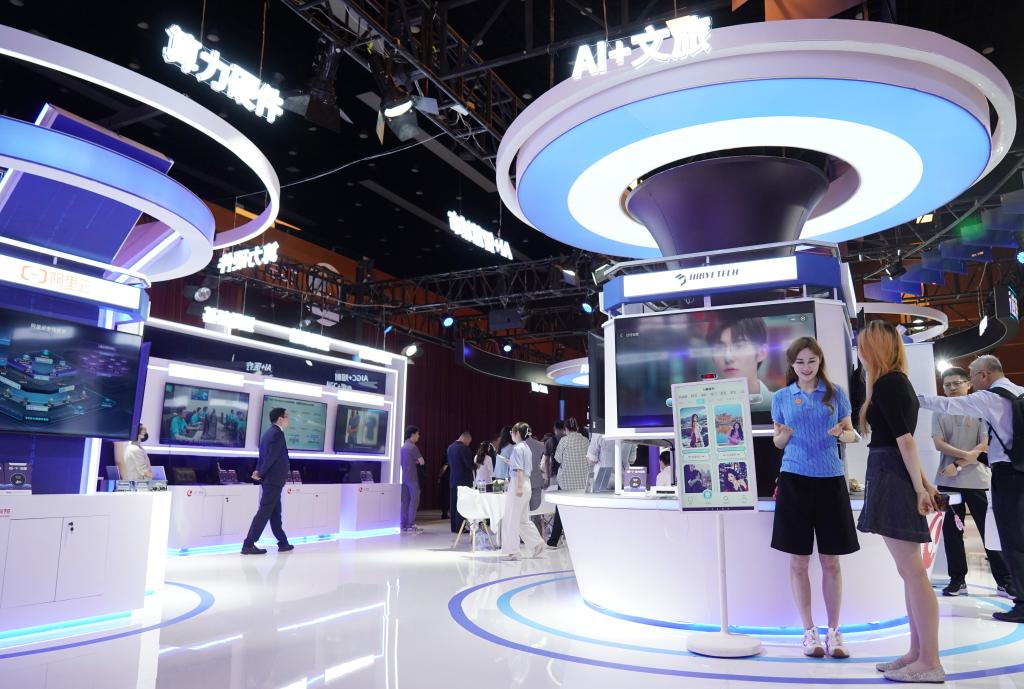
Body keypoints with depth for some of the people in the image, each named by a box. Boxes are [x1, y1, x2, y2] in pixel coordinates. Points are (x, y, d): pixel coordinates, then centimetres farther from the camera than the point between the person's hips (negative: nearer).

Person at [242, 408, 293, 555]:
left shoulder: (268, 432, 15)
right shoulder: (277, 433, -16)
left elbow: (263, 455, 12)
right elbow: (272, 457, -20)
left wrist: (259, 471, 0)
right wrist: (261, 473, -10)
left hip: (269, 479, 10)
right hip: (274, 479, -10)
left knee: (275, 513, 14)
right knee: (265, 512, -7)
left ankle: (283, 543, 22)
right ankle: (248, 545, -6)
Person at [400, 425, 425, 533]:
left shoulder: (403, 447, 13)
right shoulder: (413, 447, -13)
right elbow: (421, 462, -14)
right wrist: (417, 461, 7)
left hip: (404, 477, 8)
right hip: (412, 478, -8)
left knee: (405, 501, 8)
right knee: (414, 501, -6)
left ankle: (404, 524, 10)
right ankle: (410, 525, -8)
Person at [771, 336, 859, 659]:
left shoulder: (836, 393, 5)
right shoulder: (781, 397, 6)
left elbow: (851, 434, 9)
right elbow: (778, 442, 10)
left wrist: (841, 434, -14)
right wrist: (783, 435, -13)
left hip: (830, 478, 0)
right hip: (795, 479, 0)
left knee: (831, 561, 6)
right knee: (798, 561, 3)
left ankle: (834, 631, 18)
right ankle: (809, 631, 15)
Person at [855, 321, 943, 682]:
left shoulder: (886, 384, -13)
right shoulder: (898, 382, 17)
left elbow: (905, 440, -17)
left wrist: (918, 487, -16)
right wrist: (923, 481, 22)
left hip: (892, 480, -10)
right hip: (895, 481, 10)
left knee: (913, 572, -5)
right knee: (911, 572, 12)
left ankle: (930, 664, 2)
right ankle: (918, 653, 20)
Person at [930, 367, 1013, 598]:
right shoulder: (939, 412, 5)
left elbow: (985, 446, -7)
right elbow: (939, 444, -3)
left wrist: (958, 465, -13)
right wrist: (966, 454, -17)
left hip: (977, 480, -2)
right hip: (948, 481, 2)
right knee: (951, 530, 6)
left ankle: (1004, 580, 16)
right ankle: (957, 579, 16)